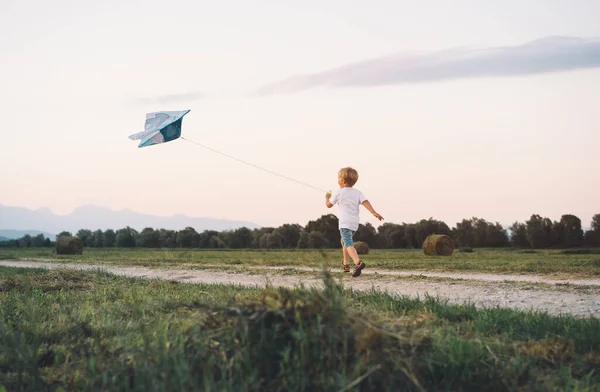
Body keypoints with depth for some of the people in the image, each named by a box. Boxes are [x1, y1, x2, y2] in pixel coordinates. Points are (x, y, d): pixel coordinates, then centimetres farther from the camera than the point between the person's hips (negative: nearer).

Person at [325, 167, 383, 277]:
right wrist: (374, 212, -15)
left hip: (345, 223, -7)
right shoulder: (358, 193, 9)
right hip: (355, 223, 7)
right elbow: (365, 202, -6)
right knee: (344, 241, 27)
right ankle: (346, 265, 31)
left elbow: (329, 205, 8)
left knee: (348, 244, -21)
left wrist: (327, 197, 29)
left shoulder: (339, 193, -2)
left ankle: (358, 262, -45)